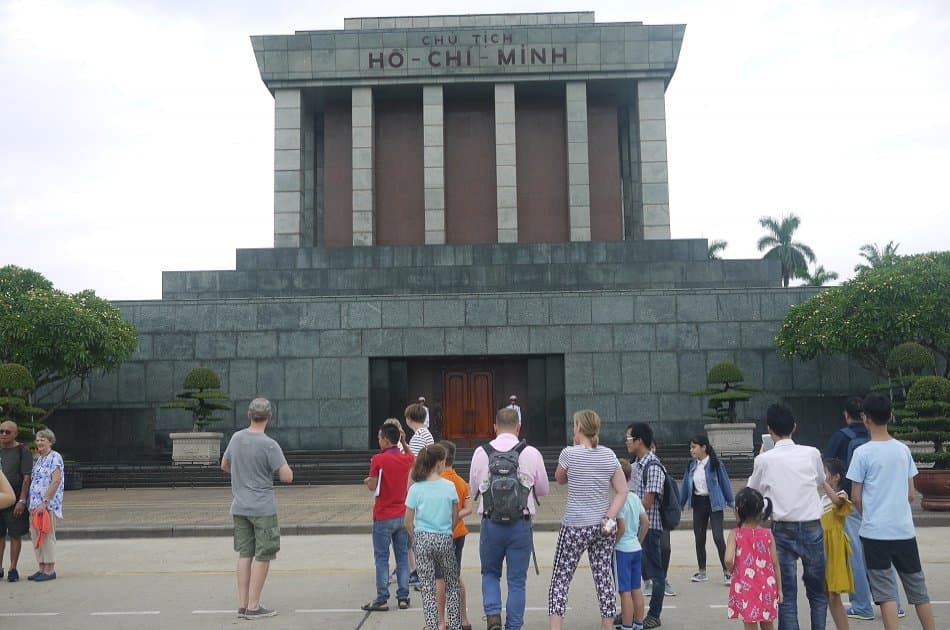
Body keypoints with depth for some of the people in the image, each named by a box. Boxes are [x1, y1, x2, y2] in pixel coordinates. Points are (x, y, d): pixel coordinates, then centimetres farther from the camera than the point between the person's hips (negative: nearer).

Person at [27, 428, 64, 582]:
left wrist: (45, 501, -21)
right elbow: (32, 480, 22)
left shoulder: (55, 457, -8)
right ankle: (42, 568, 17)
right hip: (35, 504, 8)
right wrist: (31, 503, 11)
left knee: (47, 536, -5)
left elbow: (56, 481, -16)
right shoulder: (37, 459, 17)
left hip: (48, 504, -8)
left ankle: (50, 570, 0)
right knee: (36, 536, 9)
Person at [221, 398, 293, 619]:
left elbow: (224, 465, 18)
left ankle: (242, 605, 15)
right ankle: (253, 606, 5)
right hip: (263, 508, -6)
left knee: (245, 554, 12)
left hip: (239, 507, 6)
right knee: (262, 556, 3)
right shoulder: (269, 445, -16)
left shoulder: (236, 438, 3)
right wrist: (283, 467, 6)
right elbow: (287, 477, -15)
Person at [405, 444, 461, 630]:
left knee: (427, 589, 6)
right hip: (445, 539, 0)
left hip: (422, 539, 0)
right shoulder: (449, 486, -5)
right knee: (452, 585, 17)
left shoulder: (415, 489, -5)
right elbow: (455, 518, 3)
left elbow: (408, 522, -2)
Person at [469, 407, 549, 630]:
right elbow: (543, 490, 6)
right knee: (517, 580, 11)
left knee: (490, 573, 20)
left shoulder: (481, 453, -2)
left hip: (491, 522, 1)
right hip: (521, 524, 0)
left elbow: (473, 486, 10)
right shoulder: (532, 453, -4)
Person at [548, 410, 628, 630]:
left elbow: (559, 479, 9)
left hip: (575, 527, -4)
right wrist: (609, 518, -5)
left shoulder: (569, 453, -9)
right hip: (603, 527, 4)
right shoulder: (609, 455, 3)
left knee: (560, 580, 3)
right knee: (604, 579, 10)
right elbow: (622, 491, 0)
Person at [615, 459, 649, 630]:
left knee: (625, 591, -2)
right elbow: (646, 523, 8)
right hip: (636, 548, 8)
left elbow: (621, 528, -20)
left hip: (622, 550, -8)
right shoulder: (635, 497, 6)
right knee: (636, 589, 14)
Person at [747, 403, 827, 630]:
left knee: (787, 594, 2)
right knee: (817, 592, 14)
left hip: (782, 530, -1)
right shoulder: (812, 453, -3)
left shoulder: (764, 460, -7)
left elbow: (753, 490, 10)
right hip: (812, 528, 1)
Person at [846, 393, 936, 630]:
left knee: (886, 592, -1)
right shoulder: (903, 449, 4)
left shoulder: (863, 453, -10)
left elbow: (856, 497, -6)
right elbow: (912, 494, 9)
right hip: (904, 530, 4)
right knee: (917, 588, 14)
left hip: (875, 531, -4)